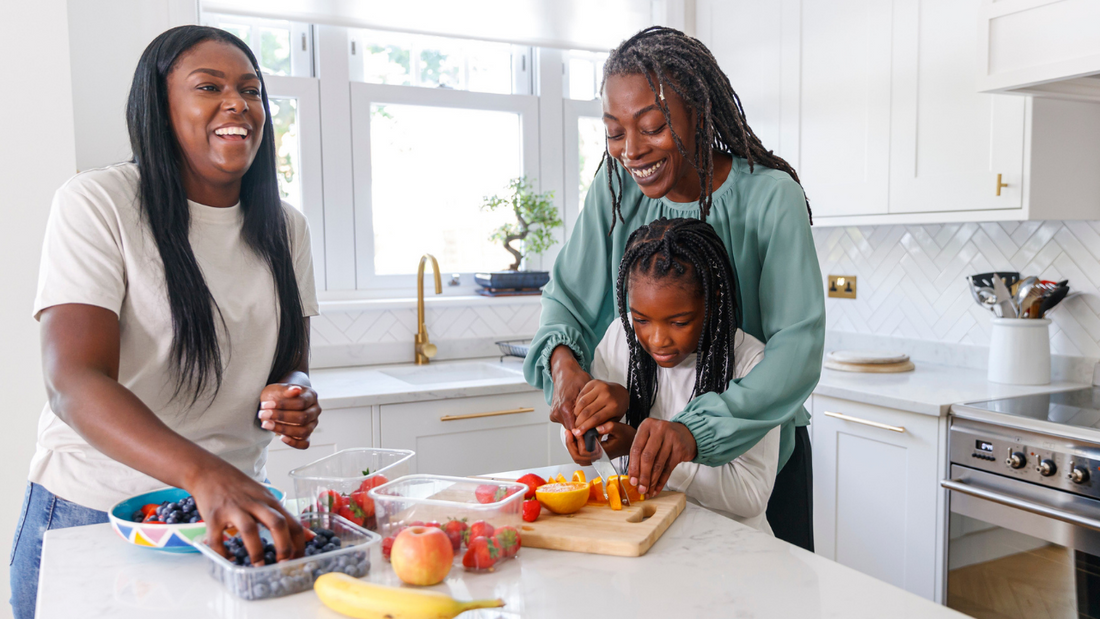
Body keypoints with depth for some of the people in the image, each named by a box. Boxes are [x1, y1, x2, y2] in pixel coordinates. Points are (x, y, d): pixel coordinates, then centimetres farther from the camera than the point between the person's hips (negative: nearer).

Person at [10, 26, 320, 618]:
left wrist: (296, 394, -17)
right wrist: (204, 473, -40)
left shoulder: (285, 227, 3)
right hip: (89, 514, -4)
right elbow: (73, 382, -24)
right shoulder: (96, 203, -13)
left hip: (236, 502, 4)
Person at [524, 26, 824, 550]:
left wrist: (697, 429, -38)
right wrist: (562, 359, -25)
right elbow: (567, 297, -2)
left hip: (759, 449, -2)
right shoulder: (616, 188, -7)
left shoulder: (769, 197, -18)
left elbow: (799, 344, -25)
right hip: (650, 449, 3)